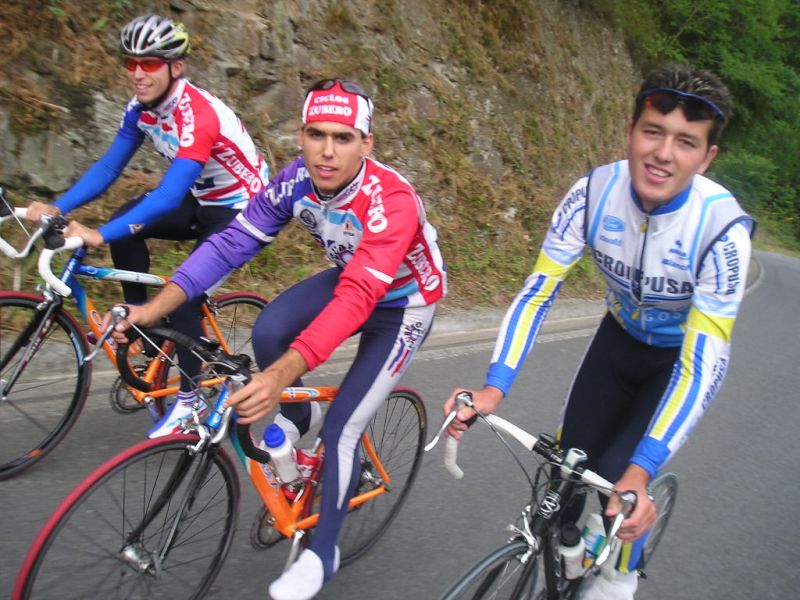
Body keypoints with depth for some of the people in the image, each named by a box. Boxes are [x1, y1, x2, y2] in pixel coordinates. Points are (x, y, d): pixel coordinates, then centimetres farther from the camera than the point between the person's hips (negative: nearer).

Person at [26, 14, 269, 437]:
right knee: (124, 222, -15)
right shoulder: (141, 108, -5)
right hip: (202, 201, 7)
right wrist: (57, 208, -18)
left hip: (241, 208, -7)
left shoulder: (198, 115, -30)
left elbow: (170, 195, -39)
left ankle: (189, 400, -1)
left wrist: (101, 235, -44)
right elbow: (108, 167, -4)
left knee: (182, 296, -18)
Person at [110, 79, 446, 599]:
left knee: (341, 430, -12)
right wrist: (155, 307, -28)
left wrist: (280, 375, -58)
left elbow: (358, 297, -47)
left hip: (402, 305, -5)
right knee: (268, 332, -23)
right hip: (348, 277, 5)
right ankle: (297, 416, 10)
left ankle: (322, 551, 12)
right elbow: (232, 242, -18)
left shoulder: (392, 200, -36)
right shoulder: (296, 181, -18)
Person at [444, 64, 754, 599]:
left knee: (618, 477, -13)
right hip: (621, 337, 3)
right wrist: (494, 389, -37)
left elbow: (703, 363, -34)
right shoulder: (595, 192, -26)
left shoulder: (722, 227, -34)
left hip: (684, 353, -3)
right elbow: (538, 292, -24)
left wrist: (640, 473, -42)